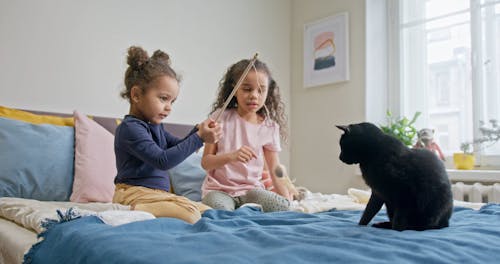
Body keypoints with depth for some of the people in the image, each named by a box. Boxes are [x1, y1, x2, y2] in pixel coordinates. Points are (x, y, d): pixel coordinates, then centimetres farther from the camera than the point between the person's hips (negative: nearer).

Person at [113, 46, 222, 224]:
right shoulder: (130, 128, -13)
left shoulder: (154, 125, 18)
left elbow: (178, 148, 22)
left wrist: (198, 131, 2)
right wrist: (199, 138, -21)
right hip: (135, 194, -10)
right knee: (191, 215, -29)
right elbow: (163, 160, -21)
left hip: (157, 194, 10)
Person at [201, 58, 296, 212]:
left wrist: (287, 199, -9)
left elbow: (276, 170, 6)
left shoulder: (269, 127, 3)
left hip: (251, 189, 3)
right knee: (219, 209, -36)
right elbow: (205, 162, -4)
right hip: (219, 189, -3)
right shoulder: (221, 117, -3)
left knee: (282, 206, -24)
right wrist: (231, 156, -23)